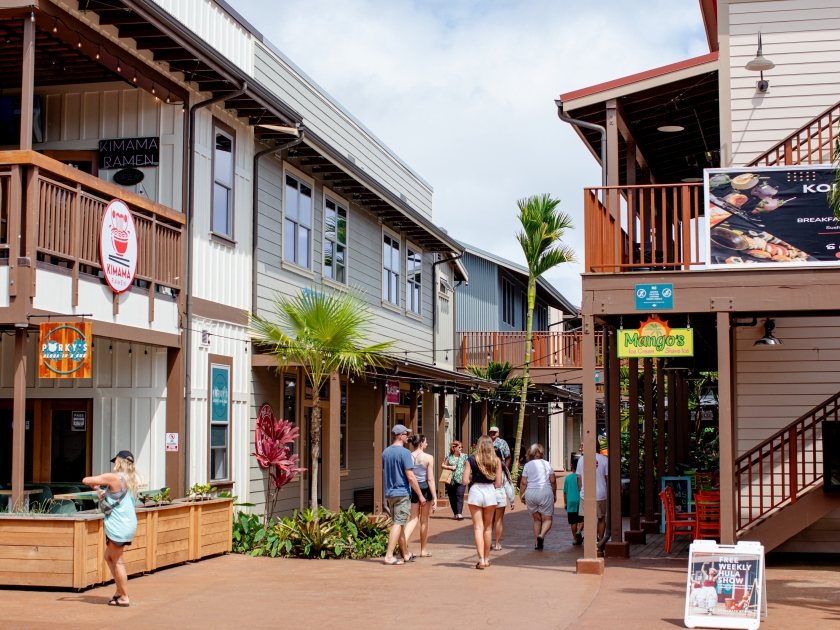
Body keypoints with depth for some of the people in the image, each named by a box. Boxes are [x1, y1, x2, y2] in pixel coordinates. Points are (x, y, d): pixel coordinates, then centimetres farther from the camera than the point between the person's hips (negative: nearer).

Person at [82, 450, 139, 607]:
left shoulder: (113, 477, -14)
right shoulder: (132, 479, 9)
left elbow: (85, 480, -9)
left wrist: (95, 485, 11)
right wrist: (105, 493, 9)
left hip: (117, 526, -8)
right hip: (129, 524, 8)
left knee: (117, 562, 3)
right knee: (109, 557, 20)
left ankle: (124, 597, 7)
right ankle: (120, 591, 21)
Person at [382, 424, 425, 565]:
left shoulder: (385, 452, 8)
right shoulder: (404, 452, -14)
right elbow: (410, 476, -16)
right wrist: (420, 495, -11)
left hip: (389, 493, 8)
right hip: (402, 493, -8)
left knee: (399, 524, 16)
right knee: (398, 524, -6)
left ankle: (405, 554, 26)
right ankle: (389, 556, -10)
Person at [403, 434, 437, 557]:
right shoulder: (428, 458, -9)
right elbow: (430, 479, -11)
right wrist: (435, 497, -9)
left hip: (412, 489, 3)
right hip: (425, 488, -3)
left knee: (413, 519, 8)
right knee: (424, 520, 9)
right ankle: (423, 550, 19)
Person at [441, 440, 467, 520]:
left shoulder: (464, 456, 5)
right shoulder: (449, 456, 5)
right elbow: (443, 465, 9)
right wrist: (450, 467, -8)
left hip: (460, 480, -2)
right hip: (450, 480, 2)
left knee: (459, 496, -13)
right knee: (452, 497, 6)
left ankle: (459, 513, -17)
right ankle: (455, 513, 16)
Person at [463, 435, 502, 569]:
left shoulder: (471, 459, -5)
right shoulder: (496, 461, -2)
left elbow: (465, 481, -7)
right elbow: (498, 484, -2)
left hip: (475, 491, -2)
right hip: (490, 492, 2)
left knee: (478, 527, 2)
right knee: (488, 528, 15)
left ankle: (481, 559, -6)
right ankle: (486, 558, 25)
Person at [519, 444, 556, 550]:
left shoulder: (527, 465, 5)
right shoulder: (547, 464, 4)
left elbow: (523, 482, 0)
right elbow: (553, 481, 3)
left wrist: (522, 495, 9)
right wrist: (554, 494, 13)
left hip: (530, 493, 2)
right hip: (545, 492, -2)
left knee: (537, 519, 15)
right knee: (547, 519, 3)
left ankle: (537, 543, 11)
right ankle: (541, 535, -23)